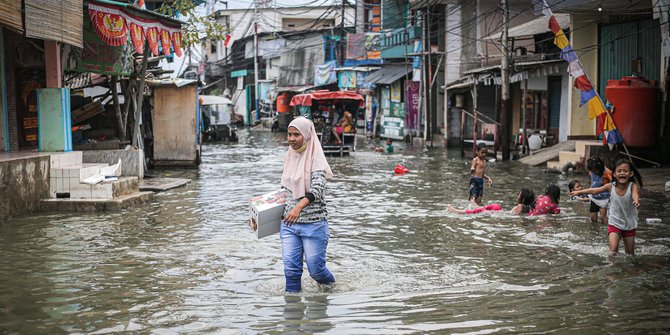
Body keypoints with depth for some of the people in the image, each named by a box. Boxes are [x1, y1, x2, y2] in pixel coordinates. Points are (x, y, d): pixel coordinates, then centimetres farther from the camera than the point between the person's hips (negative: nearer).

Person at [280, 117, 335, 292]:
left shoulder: (316, 158, -11)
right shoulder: (290, 157, 8)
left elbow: (317, 189, -24)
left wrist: (299, 207, -37)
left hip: (314, 223, -5)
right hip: (289, 223, 5)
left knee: (315, 269, 3)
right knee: (291, 268, 0)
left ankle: (332, 286, 34)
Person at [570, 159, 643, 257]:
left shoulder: (633, 186, -19)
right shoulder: (611, 186, -12)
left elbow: (635, 194, -42)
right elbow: (594, 190, 3)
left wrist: (636, 200, -65)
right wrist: (579, 192, 10)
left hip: (629, 224, 0)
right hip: (614, 223, 0)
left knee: (630, 252, 12)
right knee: (613, 249, -18)